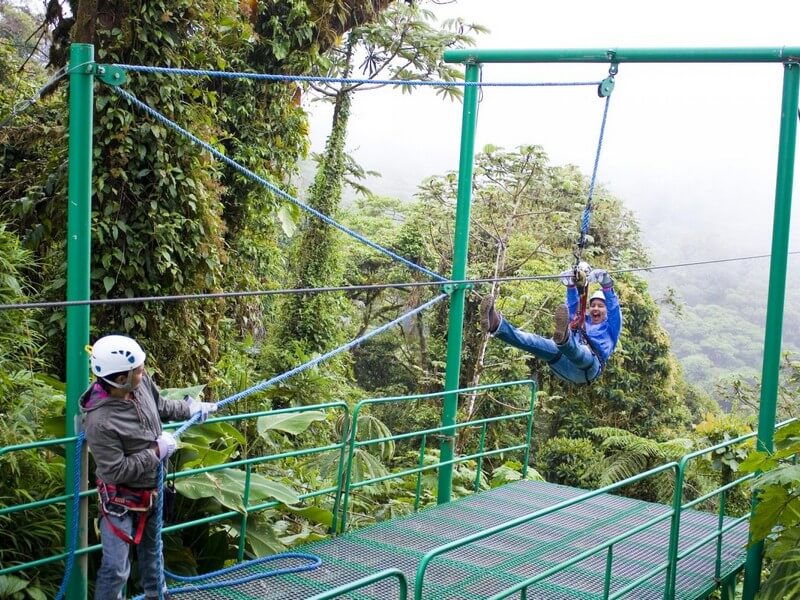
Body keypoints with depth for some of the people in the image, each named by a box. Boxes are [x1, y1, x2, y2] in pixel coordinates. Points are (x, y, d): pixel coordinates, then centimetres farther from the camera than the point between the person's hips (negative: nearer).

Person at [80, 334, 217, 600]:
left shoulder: (141, 383, -15)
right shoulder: (100, 422, -37)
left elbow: (160, 405, 10)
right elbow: (115, 471, -31)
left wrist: (189, 408, -2)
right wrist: (157, 451, -26)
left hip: (151, 491, 8)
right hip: (120, 501, -8)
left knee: (151, 546, 30)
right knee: (116, 568, 0)